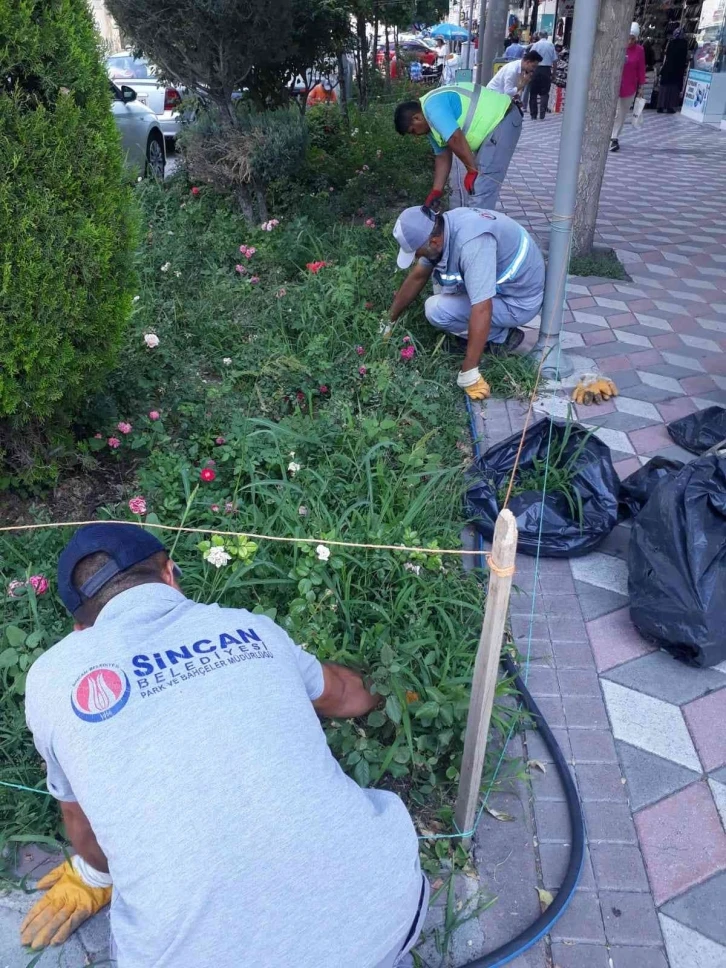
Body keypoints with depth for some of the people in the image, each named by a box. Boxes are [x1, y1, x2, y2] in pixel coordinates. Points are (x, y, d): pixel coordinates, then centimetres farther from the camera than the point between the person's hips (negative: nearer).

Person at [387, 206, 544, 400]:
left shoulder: (471, 244, -35)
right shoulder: (438, 229, -7)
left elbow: (482, 310, -38)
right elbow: (417, 276, 7)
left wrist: (469, 373, -35)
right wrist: (390, 319, 13)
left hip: (519, 300, -9)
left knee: (436, 310, -19)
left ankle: (502, 337, -3)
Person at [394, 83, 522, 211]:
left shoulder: (432, 107, -20)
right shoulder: (431, 122, 12)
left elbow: (456, 140, -26)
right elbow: (443, 157, 13)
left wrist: (473, 171, -18)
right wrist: (436, 191, 9)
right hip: (489, 125, 11)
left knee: (480, 188, -13)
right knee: (461, 180, 16)